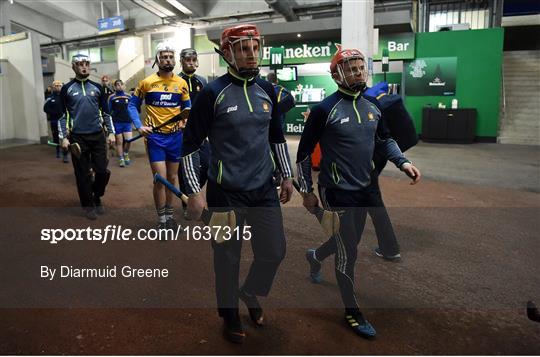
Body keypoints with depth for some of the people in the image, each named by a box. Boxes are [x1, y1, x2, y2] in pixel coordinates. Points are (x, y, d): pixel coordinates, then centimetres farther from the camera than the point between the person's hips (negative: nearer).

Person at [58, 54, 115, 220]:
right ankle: (88, 205, 16)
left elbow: (105, 112, 12)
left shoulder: (97, 87, 9)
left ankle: (97, 198, 24)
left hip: (98, 136, 2)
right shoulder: (67, 89, 3)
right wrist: (63, 137, -5)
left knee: (102, 171, 0)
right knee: (83, 174, 3)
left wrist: (111, 133, 4)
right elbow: (62, 115, 4)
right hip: (77, 137, -2)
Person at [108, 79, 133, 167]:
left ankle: (126, 154, 20)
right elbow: (108, 110, 2)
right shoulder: (112, 97, -1)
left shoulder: (128, 96, 7)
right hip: (117, 123, -2)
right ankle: (121, 159, 14)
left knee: (128, 139, -8)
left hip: (127, 122, 2)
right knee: (119, 141, 3)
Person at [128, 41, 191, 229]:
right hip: (155, 136, -3)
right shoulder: (147, 82, -4)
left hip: (175, 136, 3)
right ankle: (161, 219, 8)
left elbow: (187, 107, 13)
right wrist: (139, 126, -10)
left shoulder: (181, 83, 2)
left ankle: (170, 215, 28)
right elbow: (132, 105, 3)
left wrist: (185, 121, -7)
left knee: (172, 177, 12)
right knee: (160, 178, -8)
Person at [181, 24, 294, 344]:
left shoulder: (267, 90, 5)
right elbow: (191, 145, -8)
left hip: (265, 190, 5)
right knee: (228, 259, 9)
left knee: (275, 251, 10)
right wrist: (195, 192, -11)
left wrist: (287, 176, 15)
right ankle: (231, 317, 35)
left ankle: (250, 292, 42)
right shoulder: (213, 93, -11)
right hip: (227, 194, -5)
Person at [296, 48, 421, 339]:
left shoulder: (371, 108, 6)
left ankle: (315, 256, 54)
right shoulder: (325, 109, -14)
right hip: (337, 192, -7)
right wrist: (307, 191, -8)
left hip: (363, 189, 7)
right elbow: (304, 152, -10)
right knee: (348, 252, 1)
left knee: (351, 241, 23)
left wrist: (402, 162, 1)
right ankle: (352, 311, 22)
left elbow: (384, 140, 19)